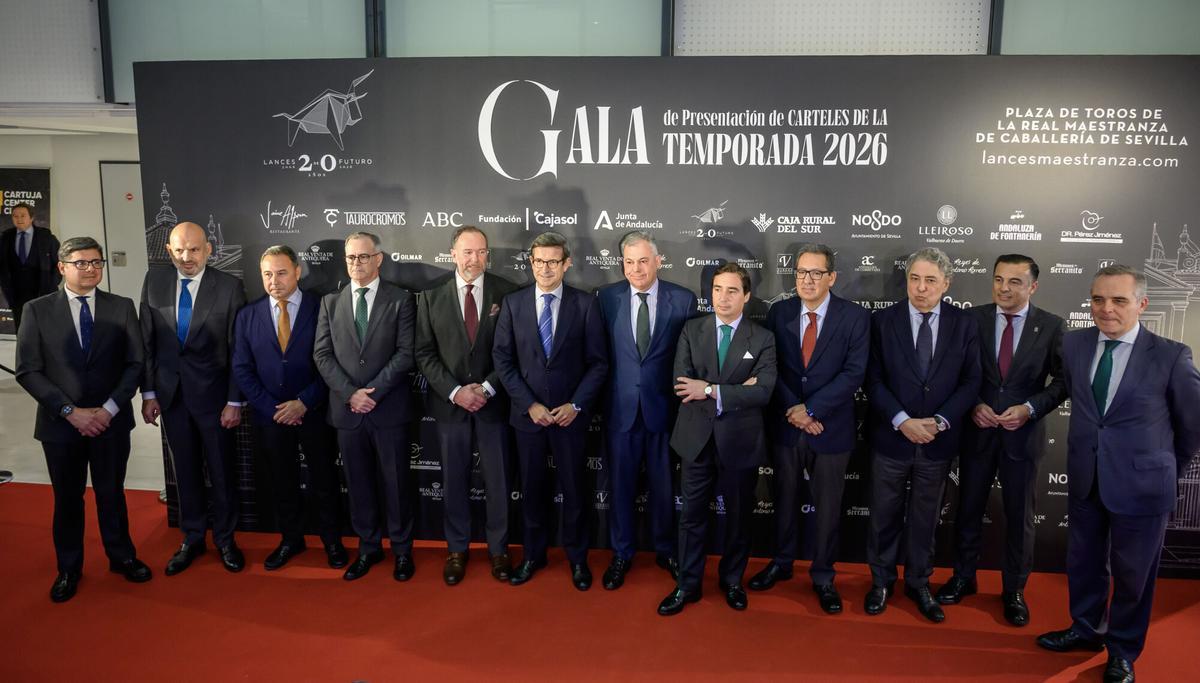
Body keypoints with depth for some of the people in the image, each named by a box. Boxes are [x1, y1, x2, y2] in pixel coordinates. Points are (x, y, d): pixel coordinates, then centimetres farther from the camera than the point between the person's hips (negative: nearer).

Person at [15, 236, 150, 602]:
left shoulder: (122, 307, 1)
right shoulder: (37, 310, -2)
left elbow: (135, 363, -1)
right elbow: (27, 371, -6)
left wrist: (109, 408, -11)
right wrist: (70, 411, -14)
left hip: (111, 421, 1)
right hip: (60, 423, 0)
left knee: (111, 493, 13)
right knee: (67, 499, 13)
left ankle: (122, 556, 31)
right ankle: (68, 569, 30)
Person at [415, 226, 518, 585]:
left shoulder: (507, 293, -3)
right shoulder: (431, 296, 1)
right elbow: (424, 353, 0)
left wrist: (487, 387, -13)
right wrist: (454, 391, -11)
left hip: (494, 403, -1)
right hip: (450, 404, 1)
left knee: (498, 481, 8)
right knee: (454, 482, 12)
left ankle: (498, 549, 25)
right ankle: (456, 549, 28)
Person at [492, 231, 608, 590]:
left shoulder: (585, 304, -5)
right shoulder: (513, 303, 0)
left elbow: (598, 362, -3)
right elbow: (502, 358, -1)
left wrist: (576, 405, -12)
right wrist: (529, 404, -9)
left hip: (570, 413, -1)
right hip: (527, 412, 1)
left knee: (574, 489, 10)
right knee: (531, 488, 13)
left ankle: (577, 557, 28)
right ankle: (533, 554, 31)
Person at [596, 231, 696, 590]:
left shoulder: (683, 299, -4)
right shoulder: (607, 297, -1)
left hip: (664, 406, -1)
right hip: (621, 407, 1)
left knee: (664, 484, 12)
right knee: (621, 483, 11)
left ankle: (665, 550, 33)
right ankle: (622, 553, 29)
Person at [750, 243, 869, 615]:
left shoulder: (855, 316, -7)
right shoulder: (779, 312, 1)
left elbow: (853, 373, -13)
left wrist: (810, 409, -18)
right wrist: (792, 410, -13)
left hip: (831, 427, -2)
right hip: (785, 425, 2)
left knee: (828, 505, 10)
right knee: (785, 498, 16)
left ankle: (822, 576, 26)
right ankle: (782, 562, 35)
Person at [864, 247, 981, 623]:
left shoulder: (964, 324, -1)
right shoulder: (883, 320, -4)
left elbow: (971, 382, -2)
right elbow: (874, 381, -6)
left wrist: (939, 421, -13)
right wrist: (903, 421, -17)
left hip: (939, 441, 1)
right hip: (892, 437, -1)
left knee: (925, 518, 15)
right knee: (884, 517, 12)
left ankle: (919, 583, 32)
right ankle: (881, 581, 30)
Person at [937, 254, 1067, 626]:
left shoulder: (1052, 326, -5)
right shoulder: (973, 318, -3)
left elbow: (1063, 380, -3)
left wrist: (1031, 408, -17)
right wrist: (974, 405, -14)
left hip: (1023, 434, -1)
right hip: (977, 430, 1)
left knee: (1019, 516, 12)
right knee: (969, 509, 14)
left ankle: (1014, 590, 29)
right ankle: (964, 578, 33)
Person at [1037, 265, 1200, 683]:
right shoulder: (1074, 345, -2)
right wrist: (1095, 445, 14)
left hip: (1141, 485, -4)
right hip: (1085, 480, 4)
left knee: (1132, 574, 12)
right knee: (1083, 562, 19)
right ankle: (1086, 629, 41)